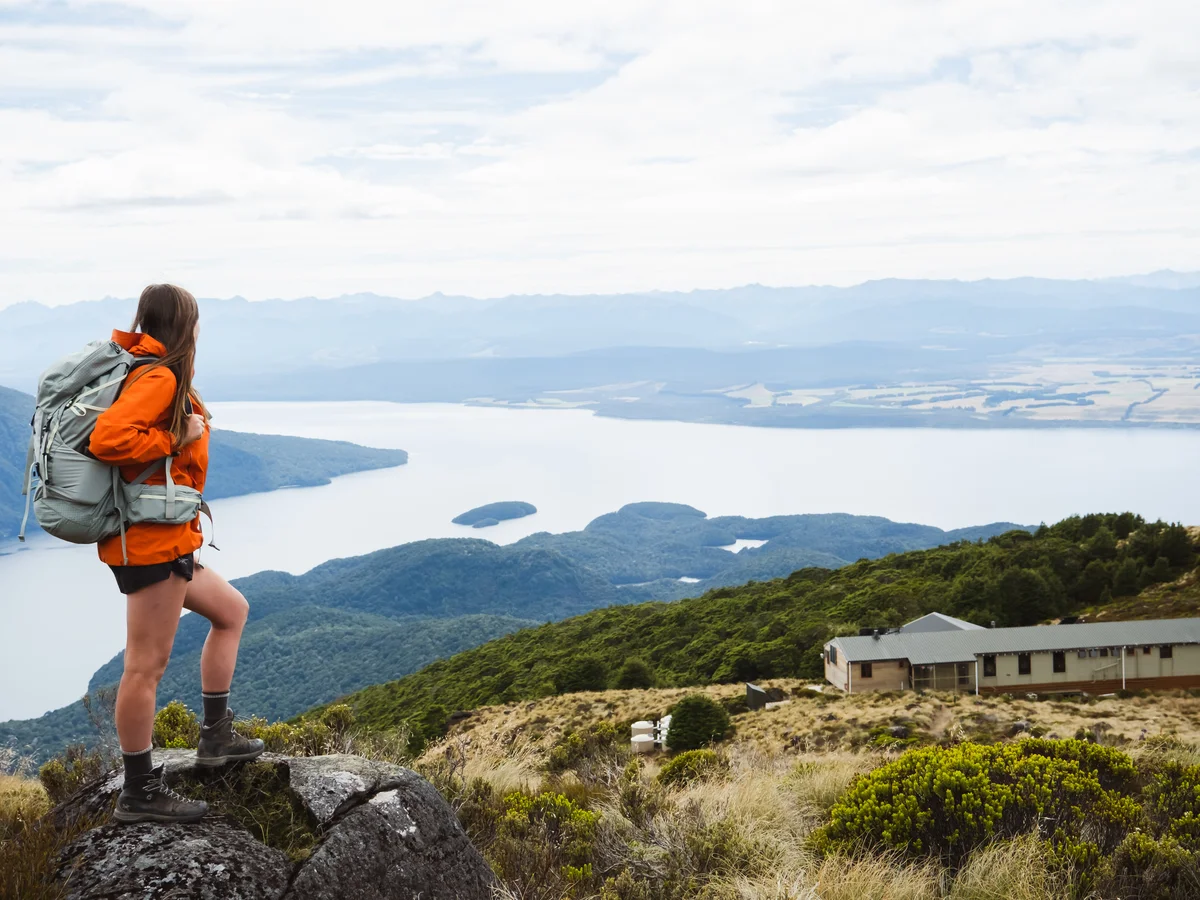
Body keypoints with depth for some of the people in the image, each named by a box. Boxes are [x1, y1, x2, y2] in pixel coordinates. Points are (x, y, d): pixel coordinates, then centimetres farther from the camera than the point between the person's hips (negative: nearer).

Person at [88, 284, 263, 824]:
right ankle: (138, 794, 6)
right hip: (153, 541, -11)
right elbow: (109, 438, -29)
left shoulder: (154, 373, 13)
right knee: (147, 665, -3)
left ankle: (215, 737, 27)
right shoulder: (159, 378, -16)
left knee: (231, 610, 22)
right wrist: (179, 440, -18)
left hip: (166, 542, 11)